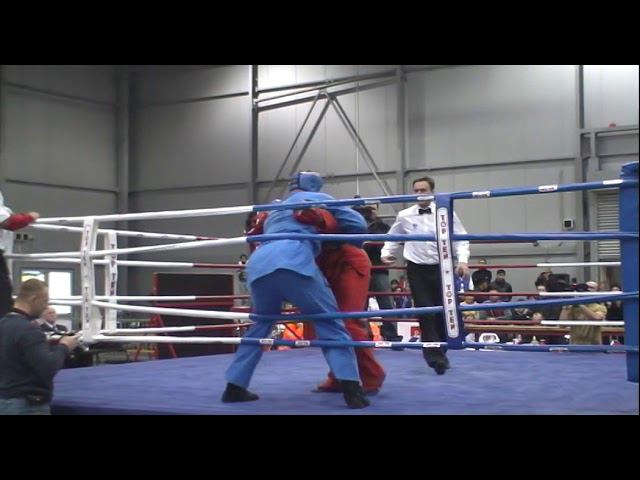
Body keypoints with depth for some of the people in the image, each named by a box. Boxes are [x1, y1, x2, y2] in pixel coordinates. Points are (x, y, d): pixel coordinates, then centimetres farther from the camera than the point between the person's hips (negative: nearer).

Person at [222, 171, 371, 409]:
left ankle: (234, 387, 26)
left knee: (260, 324, 27)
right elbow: (358, 224, 23)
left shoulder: (273, 212, 42)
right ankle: (351, 389, -8)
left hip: (258, 266, 5)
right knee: (330, 323, 4)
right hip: (293, 262, -5)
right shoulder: (317, 198, 26)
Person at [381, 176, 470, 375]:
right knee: (426, 313, -8)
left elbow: (460, 239, 0)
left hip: (441, 268, 0)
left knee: (443, 312, 6)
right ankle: (436, 357, -5)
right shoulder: (405, 216, 2)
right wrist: (386, 253, 0)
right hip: (417, 269, 0)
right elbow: (393, 238, 17)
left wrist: (462, 260, -14)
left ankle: (439, 354, 23)